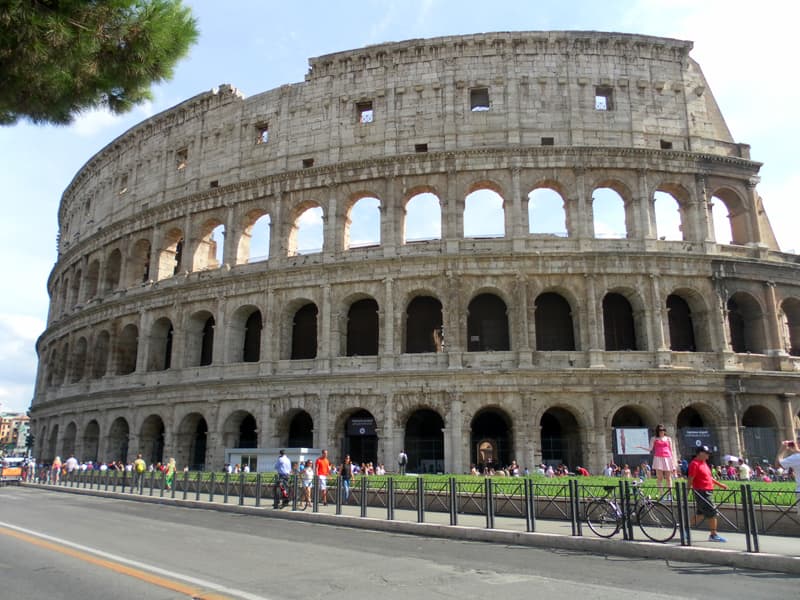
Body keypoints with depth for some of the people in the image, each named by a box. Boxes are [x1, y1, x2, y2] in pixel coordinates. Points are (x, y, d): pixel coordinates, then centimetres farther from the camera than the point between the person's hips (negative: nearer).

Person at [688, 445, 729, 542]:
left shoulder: (704, 463, 16)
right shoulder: (694, 464, -14)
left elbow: (709, 477, 25)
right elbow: (690, 480, -16)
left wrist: (719, 484, 21)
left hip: (707, 492, 10)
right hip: (701, 492, -10)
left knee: (701, 513, 14)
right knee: (712, 512, -6)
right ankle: (713, 535, 3)